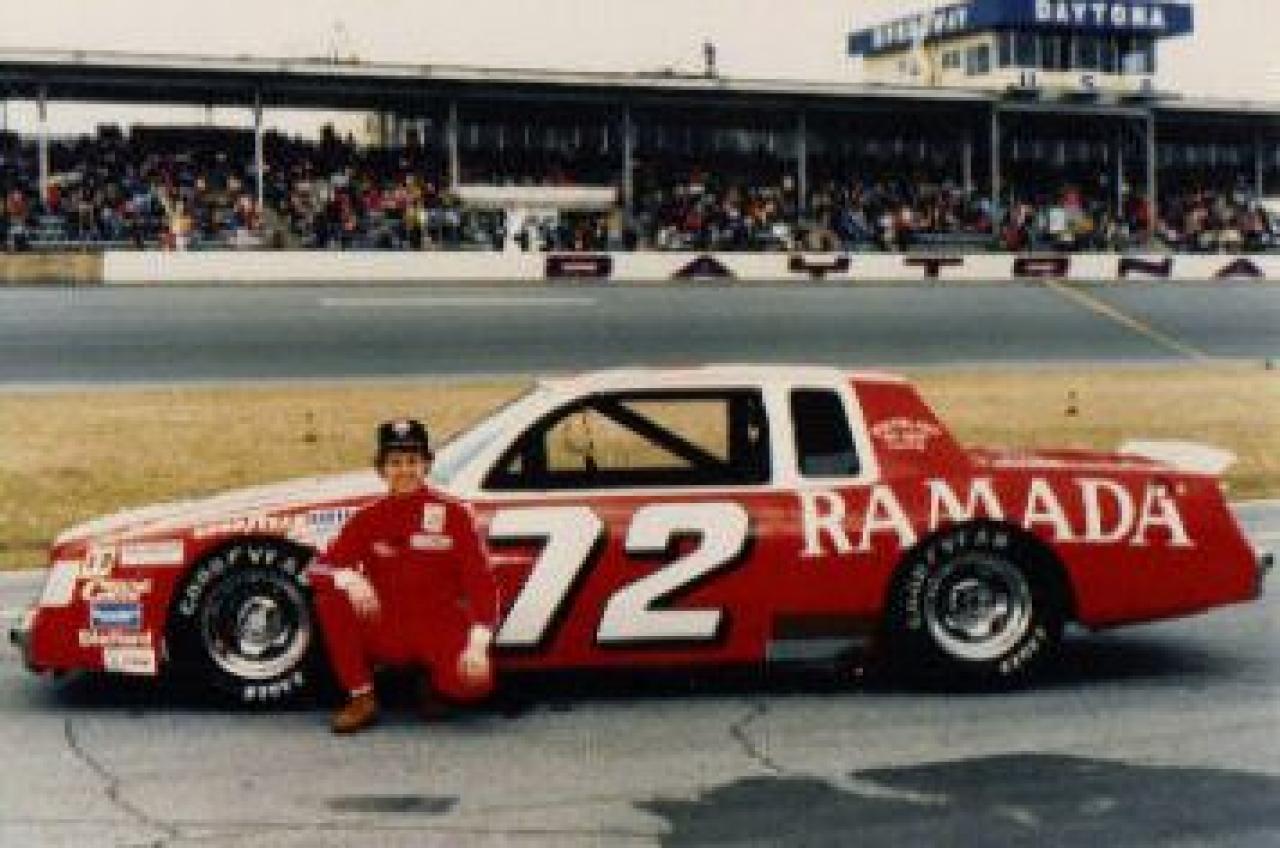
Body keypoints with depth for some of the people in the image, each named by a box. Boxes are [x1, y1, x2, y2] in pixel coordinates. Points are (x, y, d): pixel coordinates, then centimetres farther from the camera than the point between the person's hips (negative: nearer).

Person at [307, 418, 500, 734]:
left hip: (443, 628, -2)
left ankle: (437, 680, 7)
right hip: (387, 632, 3)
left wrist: (478, 645, -22)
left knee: (474, 682, -32)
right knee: (330, 596, -23)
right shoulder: (370, 518, 3)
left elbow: (480, 580, -9)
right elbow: (320, 567, -4)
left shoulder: (452, 514, -4)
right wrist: (349, 578, -29)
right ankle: (362, 699, -10)